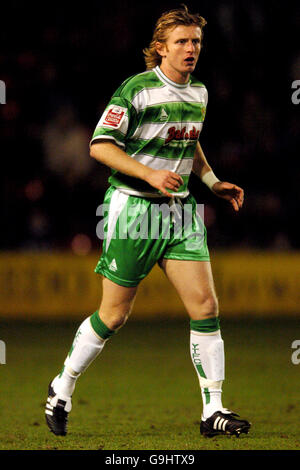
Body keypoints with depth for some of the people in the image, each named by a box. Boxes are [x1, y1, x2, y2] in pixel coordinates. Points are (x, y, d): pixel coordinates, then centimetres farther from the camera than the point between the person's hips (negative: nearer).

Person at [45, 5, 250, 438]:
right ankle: (62, 390, 22)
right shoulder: (137, 89, -13)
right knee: (114, 315, 1)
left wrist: (213, 182, 14)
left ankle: (213, 411, -2)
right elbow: (100, 145, -15)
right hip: (132, 209, -6)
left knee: (205, 306, -6)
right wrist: (149, 174, -23)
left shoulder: (199, 92, 10)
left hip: (180, 210, 6)